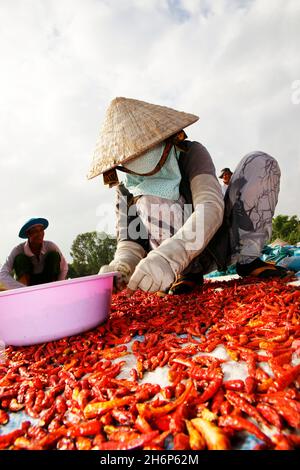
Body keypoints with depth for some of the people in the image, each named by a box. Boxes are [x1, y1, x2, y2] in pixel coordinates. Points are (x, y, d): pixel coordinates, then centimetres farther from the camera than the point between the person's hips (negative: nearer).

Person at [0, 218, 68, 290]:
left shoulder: (50, 246, -19)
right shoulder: (18, 250, -23)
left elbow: (64, 268, -9)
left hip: (47, 281, 1)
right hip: (27, 283, -1)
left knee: (54, 255, -22)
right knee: (20, 258, -26)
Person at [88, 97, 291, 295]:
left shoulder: (191, 153, -12)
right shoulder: (126, 192, -5)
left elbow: (211, 207, -30)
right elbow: (129, 244, -13)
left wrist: (166, 256, -47)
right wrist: (118, 269, -39)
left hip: (221, 244, 0)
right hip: (186, 260, 0)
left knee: (260, 162, -17)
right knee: (146, 201, -28)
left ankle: (249, 259, -13)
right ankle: (188, 273, -15)